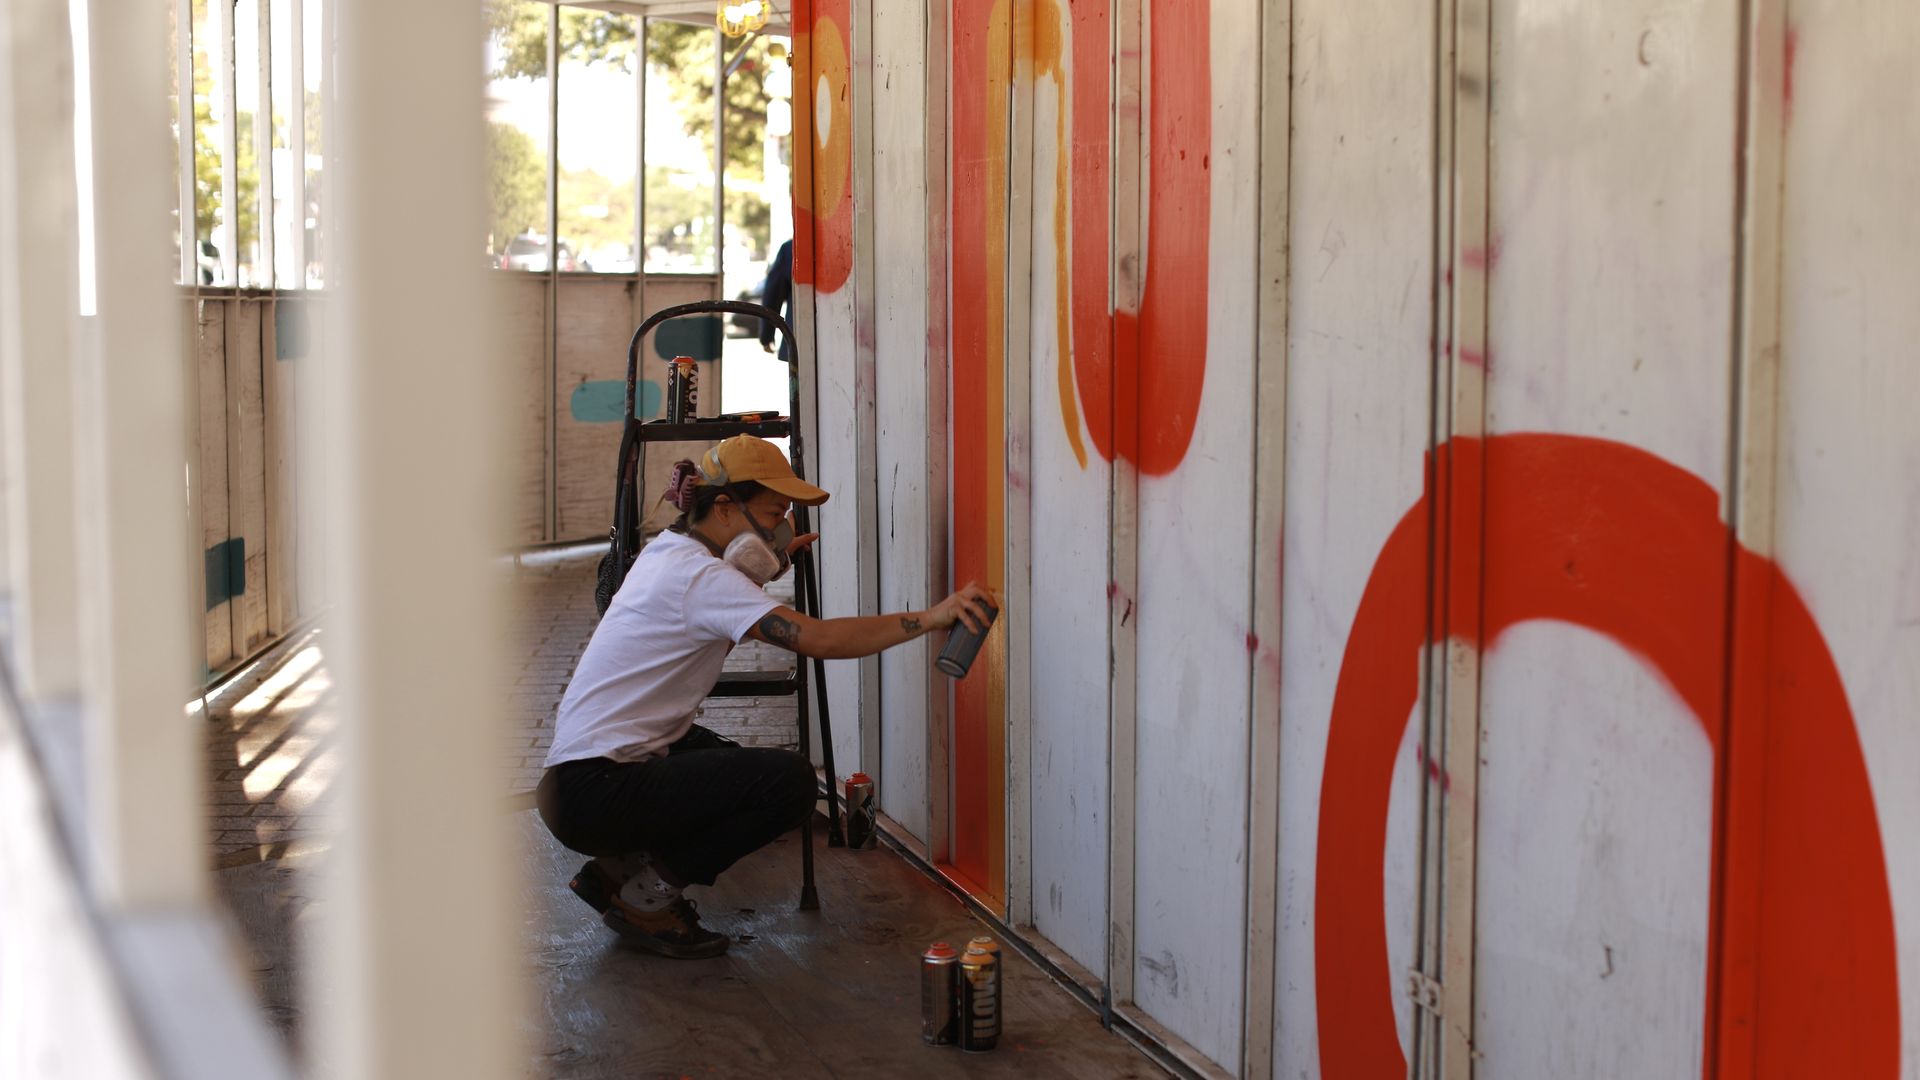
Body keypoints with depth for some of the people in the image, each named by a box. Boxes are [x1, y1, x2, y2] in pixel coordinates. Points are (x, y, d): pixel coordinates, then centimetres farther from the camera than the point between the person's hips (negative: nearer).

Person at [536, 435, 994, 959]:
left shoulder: (668, 551, 11)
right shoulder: (697, 576, -18)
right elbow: (817, 638, -29)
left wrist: (769, 565, 21)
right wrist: (930, 617, -29)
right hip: (595, 792, -10)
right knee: (790, 782, -19)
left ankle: (620, 868, 15)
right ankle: (646, 896, -5)